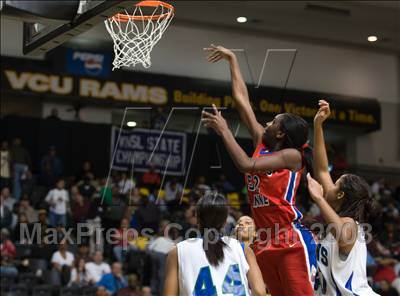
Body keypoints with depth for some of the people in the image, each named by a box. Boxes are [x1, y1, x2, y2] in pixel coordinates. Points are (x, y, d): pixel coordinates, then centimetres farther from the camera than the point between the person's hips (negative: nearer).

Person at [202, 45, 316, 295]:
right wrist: (232, 60, 21)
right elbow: (242, 99, 17)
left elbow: (246, 164, -18)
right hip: (265, 244, 8)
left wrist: (224, 130, -9)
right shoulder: (261, 143, 12)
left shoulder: (292, 155, -7)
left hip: (292, 242, -7)